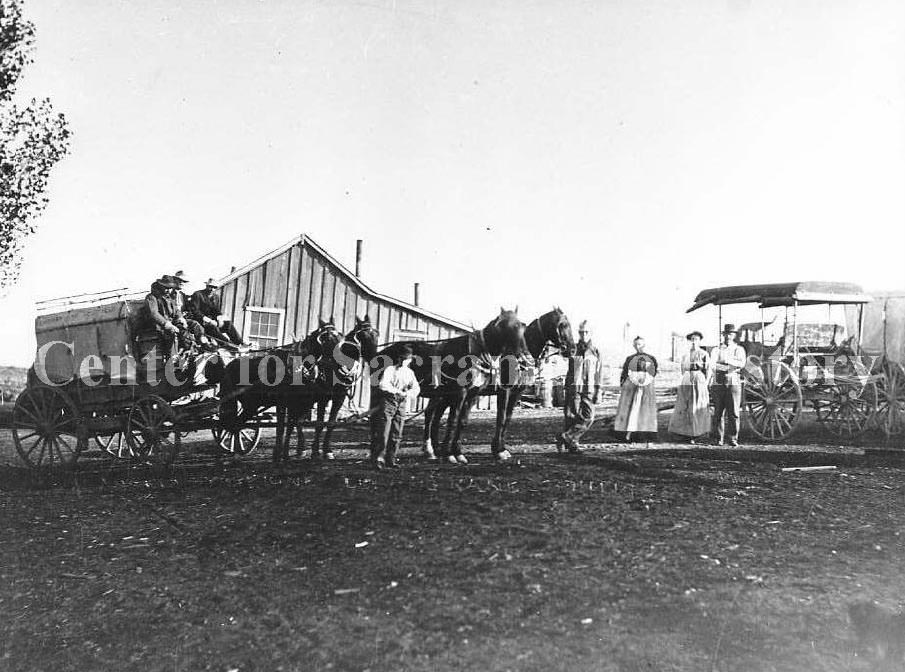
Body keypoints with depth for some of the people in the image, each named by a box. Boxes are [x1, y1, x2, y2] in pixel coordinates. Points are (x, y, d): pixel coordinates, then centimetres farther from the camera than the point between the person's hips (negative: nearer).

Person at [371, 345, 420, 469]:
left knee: (396, 435, 7)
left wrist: (409, 393, -16)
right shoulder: (390, 369, -6)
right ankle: (378, 459, 2)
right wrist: (398, 391, -26)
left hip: (401, 405, 5)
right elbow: (383, 384, -21)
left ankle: (390, 460, 15)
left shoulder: (410, 372, 11)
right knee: (383, 433, -6)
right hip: (387, 403, -5)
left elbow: (416, 388, 5)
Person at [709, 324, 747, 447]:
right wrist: (730, 368, -16)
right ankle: (718, 439, 6)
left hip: (734, 383, 0)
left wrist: (728, 360, -21)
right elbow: (712, 365, -7)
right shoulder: (716, 349, 9)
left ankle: (733, 439, 3)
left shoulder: (739, 349, 11)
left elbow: (742, 363, -7)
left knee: (734, 412, -3)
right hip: (718, 383, 0)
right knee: (718, 412, 0)